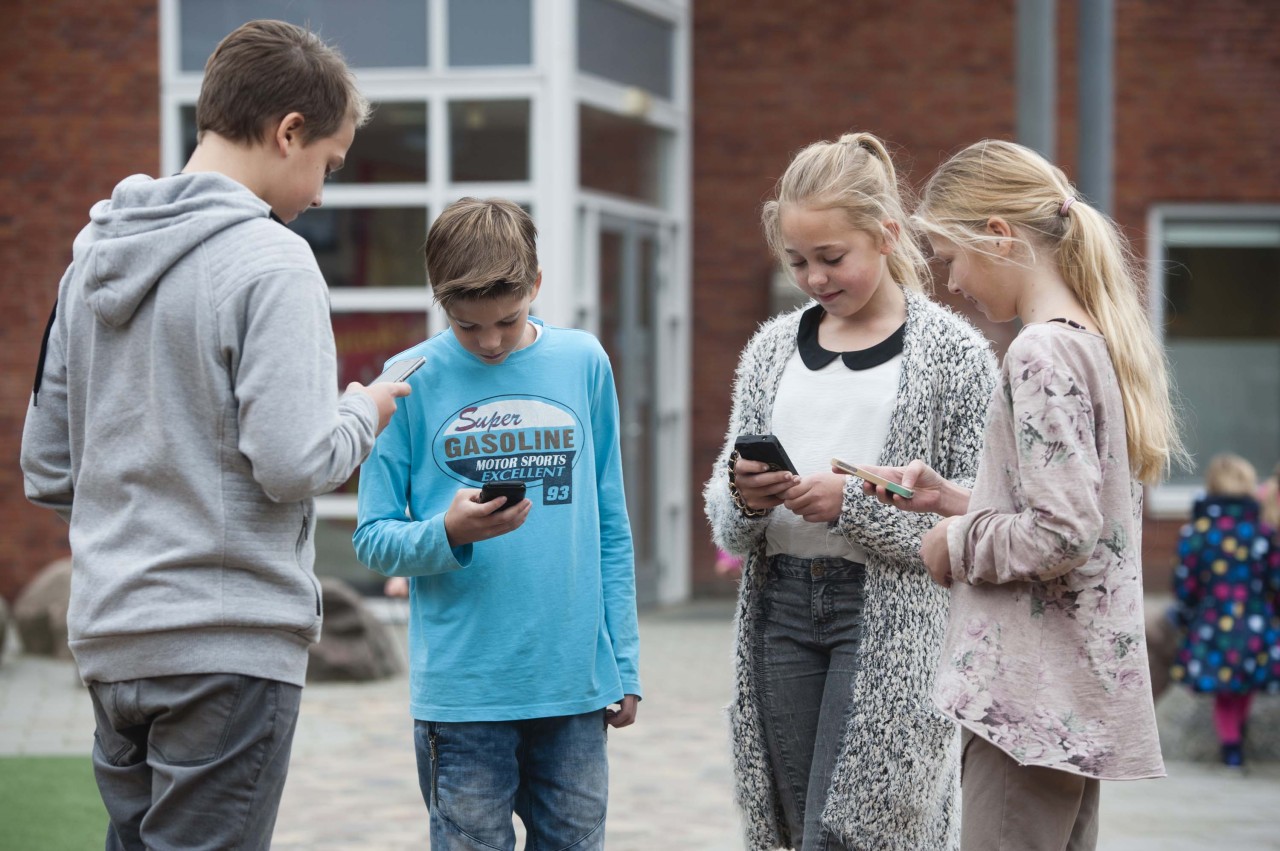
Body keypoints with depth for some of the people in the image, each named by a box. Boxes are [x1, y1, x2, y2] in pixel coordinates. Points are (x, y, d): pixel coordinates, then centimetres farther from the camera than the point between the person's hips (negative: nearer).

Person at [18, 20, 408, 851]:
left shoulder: (94, 257, 12)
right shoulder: (271, 261, -12)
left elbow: (46, 469, 14)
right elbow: (290, 463, -19)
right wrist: (363, 416, 0)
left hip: (111, 641, 8)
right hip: (231, 643, -7)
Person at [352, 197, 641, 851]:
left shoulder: (584, 363, 6)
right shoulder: (415, 379, -1)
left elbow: (610, 531, 11)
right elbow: (373, 540, 0)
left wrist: (623, 662, 8)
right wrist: (448, 534, -20)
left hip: (575, 683, 2)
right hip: (462, 692, -2)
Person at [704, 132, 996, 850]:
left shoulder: (953, 351, -2)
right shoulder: (773, 347, 13)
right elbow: (725, 522, 16)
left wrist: (853, 503, -18)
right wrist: (742, 499, -8)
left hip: (892, 618, -5)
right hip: (782, 608, 5)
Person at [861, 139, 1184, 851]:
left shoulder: (1042, 352, -15)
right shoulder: (1101, 343, 13)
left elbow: (1062, 534, -23)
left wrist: (956, 545, -7)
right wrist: (951, 498, 13)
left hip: (1032, 698, -10)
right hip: (1084, 692, 10)